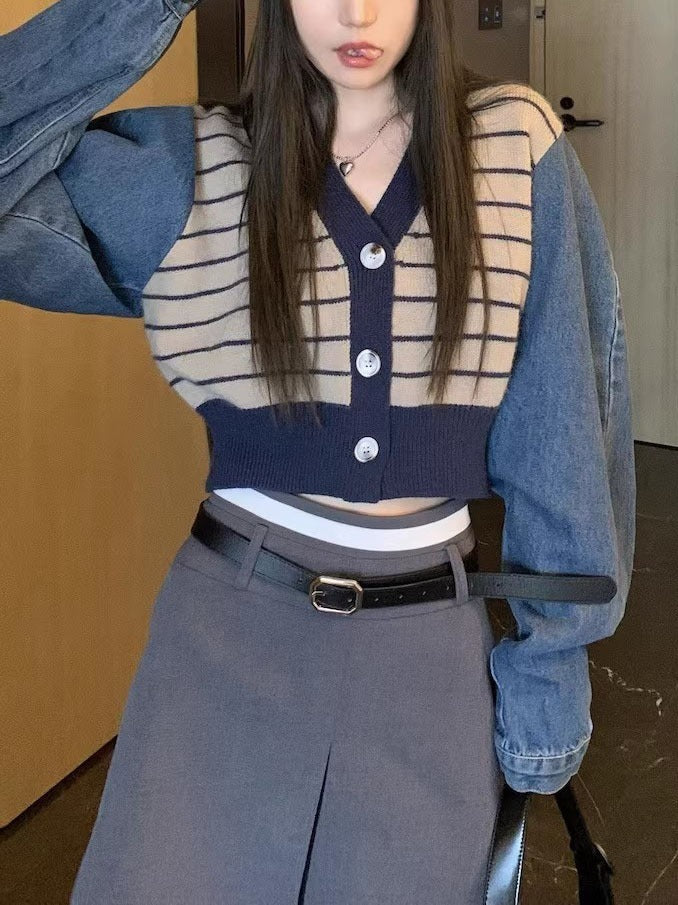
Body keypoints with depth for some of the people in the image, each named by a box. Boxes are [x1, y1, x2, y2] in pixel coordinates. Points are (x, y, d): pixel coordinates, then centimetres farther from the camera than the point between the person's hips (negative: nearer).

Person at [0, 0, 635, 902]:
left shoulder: (516, 147, -3)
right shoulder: (193, 166, -2)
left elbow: (559, 416, -1)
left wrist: (550, 649, 0)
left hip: (426, 639, 1)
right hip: (229, 623, 0)